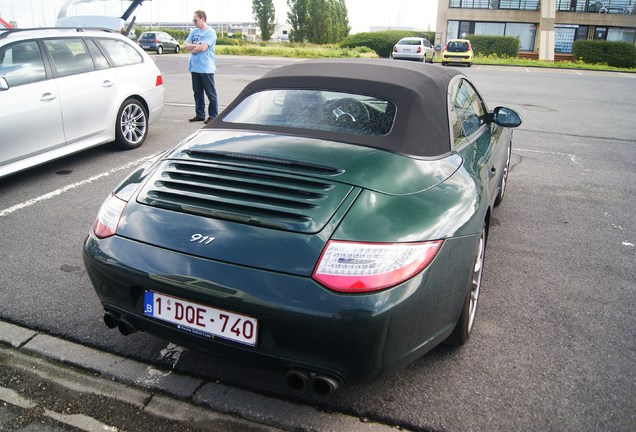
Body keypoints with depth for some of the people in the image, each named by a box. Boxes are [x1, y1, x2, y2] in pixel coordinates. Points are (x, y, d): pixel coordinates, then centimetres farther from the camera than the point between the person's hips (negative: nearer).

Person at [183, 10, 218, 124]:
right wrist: (197, 46, -11)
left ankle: (213, 116, 5)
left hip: (206, 68, -7)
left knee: (210, 93, 0)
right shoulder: (194, 31, 13)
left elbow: (203, 47, -19)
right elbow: (185, 45, 5)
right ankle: (200, 115, 20)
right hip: (195, 67, 7)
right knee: (197, 92, 12)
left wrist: (191, 49, -2)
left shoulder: (210, 32, -8)